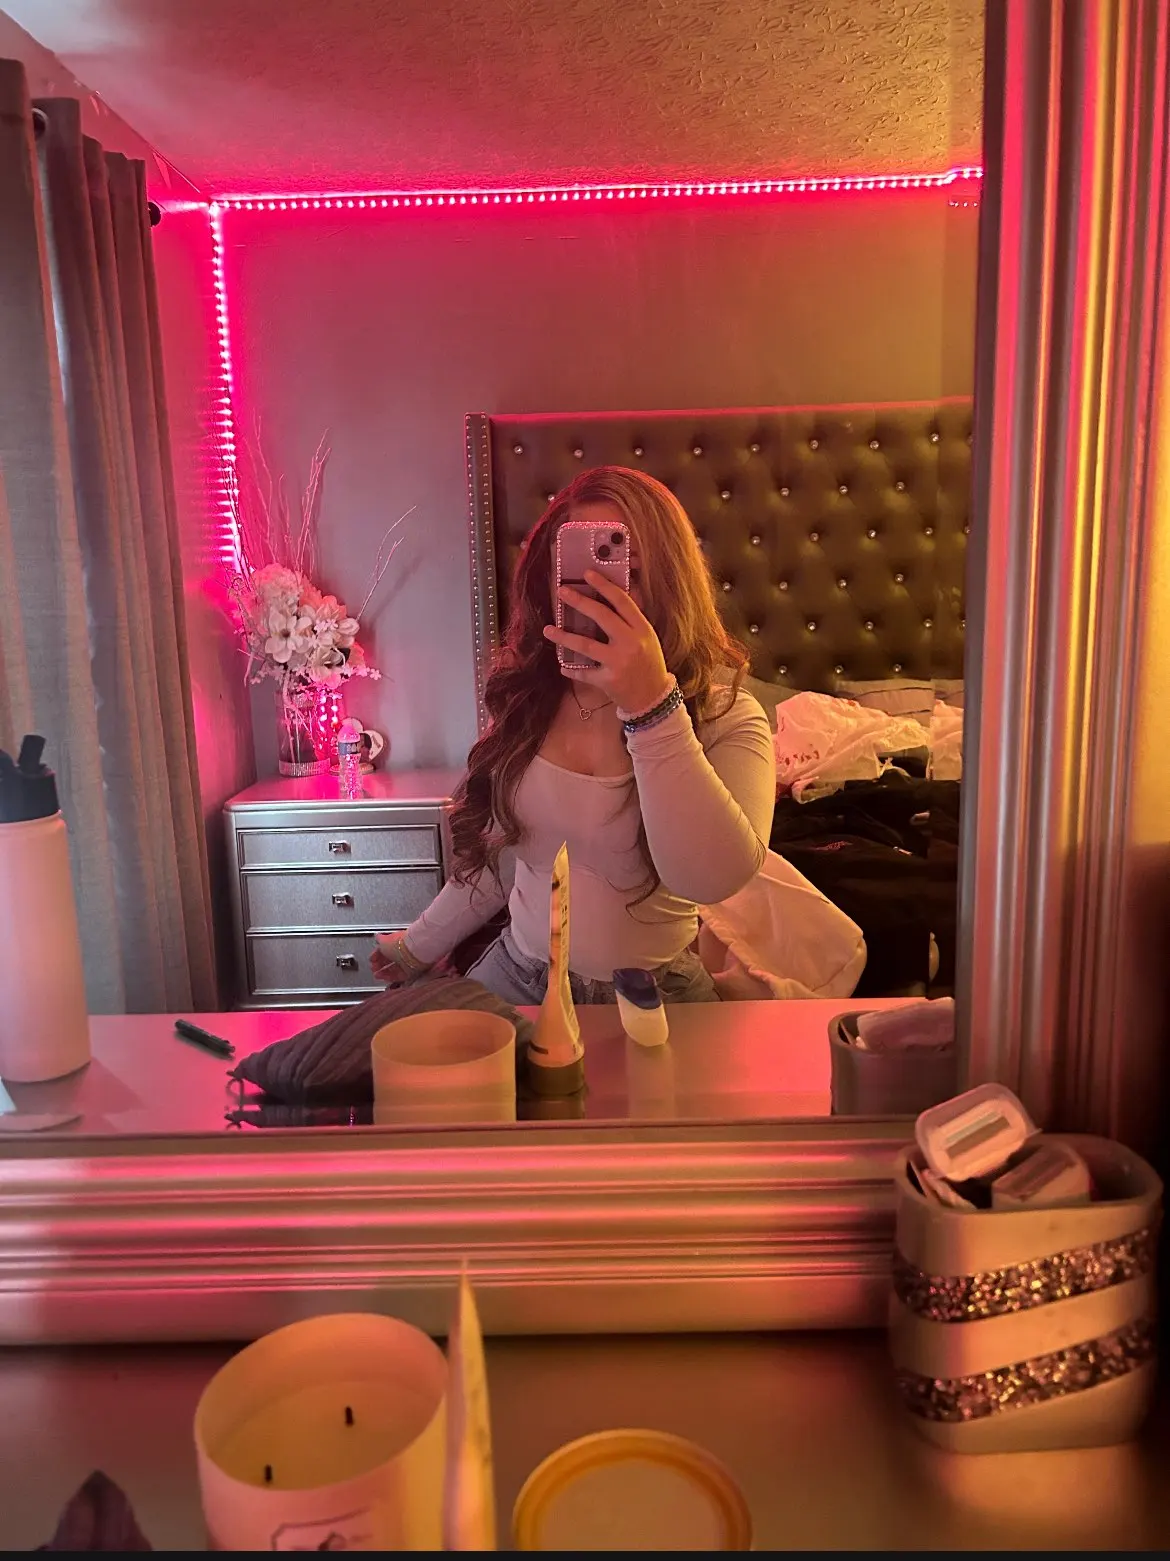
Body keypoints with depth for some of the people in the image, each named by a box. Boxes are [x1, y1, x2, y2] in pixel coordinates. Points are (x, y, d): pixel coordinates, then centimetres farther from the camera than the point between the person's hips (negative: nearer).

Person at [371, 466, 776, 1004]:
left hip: (649, 997, -4)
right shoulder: (527, 697, 2)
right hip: (517, 974, 5)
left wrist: (652, 703, -35)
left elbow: (714, 877, -30)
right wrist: (420, 945, 24)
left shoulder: (726, 717, -12)